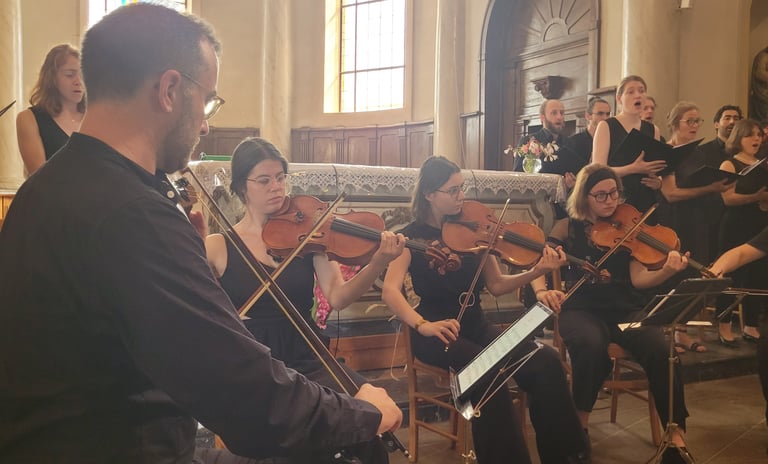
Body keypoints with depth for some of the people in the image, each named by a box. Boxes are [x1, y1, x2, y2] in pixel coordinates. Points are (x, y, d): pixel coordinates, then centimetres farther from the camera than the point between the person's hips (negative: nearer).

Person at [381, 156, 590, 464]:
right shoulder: (413, 236, -6)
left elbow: (496, 285, 5)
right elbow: (390, 291, -19)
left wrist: (537, 271, -11)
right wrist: (421, 324, -35)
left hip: (475, 326, 4)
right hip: (438, 333, -4)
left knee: (545, 362, -19)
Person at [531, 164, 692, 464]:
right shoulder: (567, 228, 7)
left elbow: (638, 278, 0)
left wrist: (667, 271, -21)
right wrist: (541, 290, -21)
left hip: (625, 308, 2)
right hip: (582, 309, -2)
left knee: (660, 349, -28)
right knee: (591, 345, -36)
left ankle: (675, 432, -12)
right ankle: (580, 422, -12)